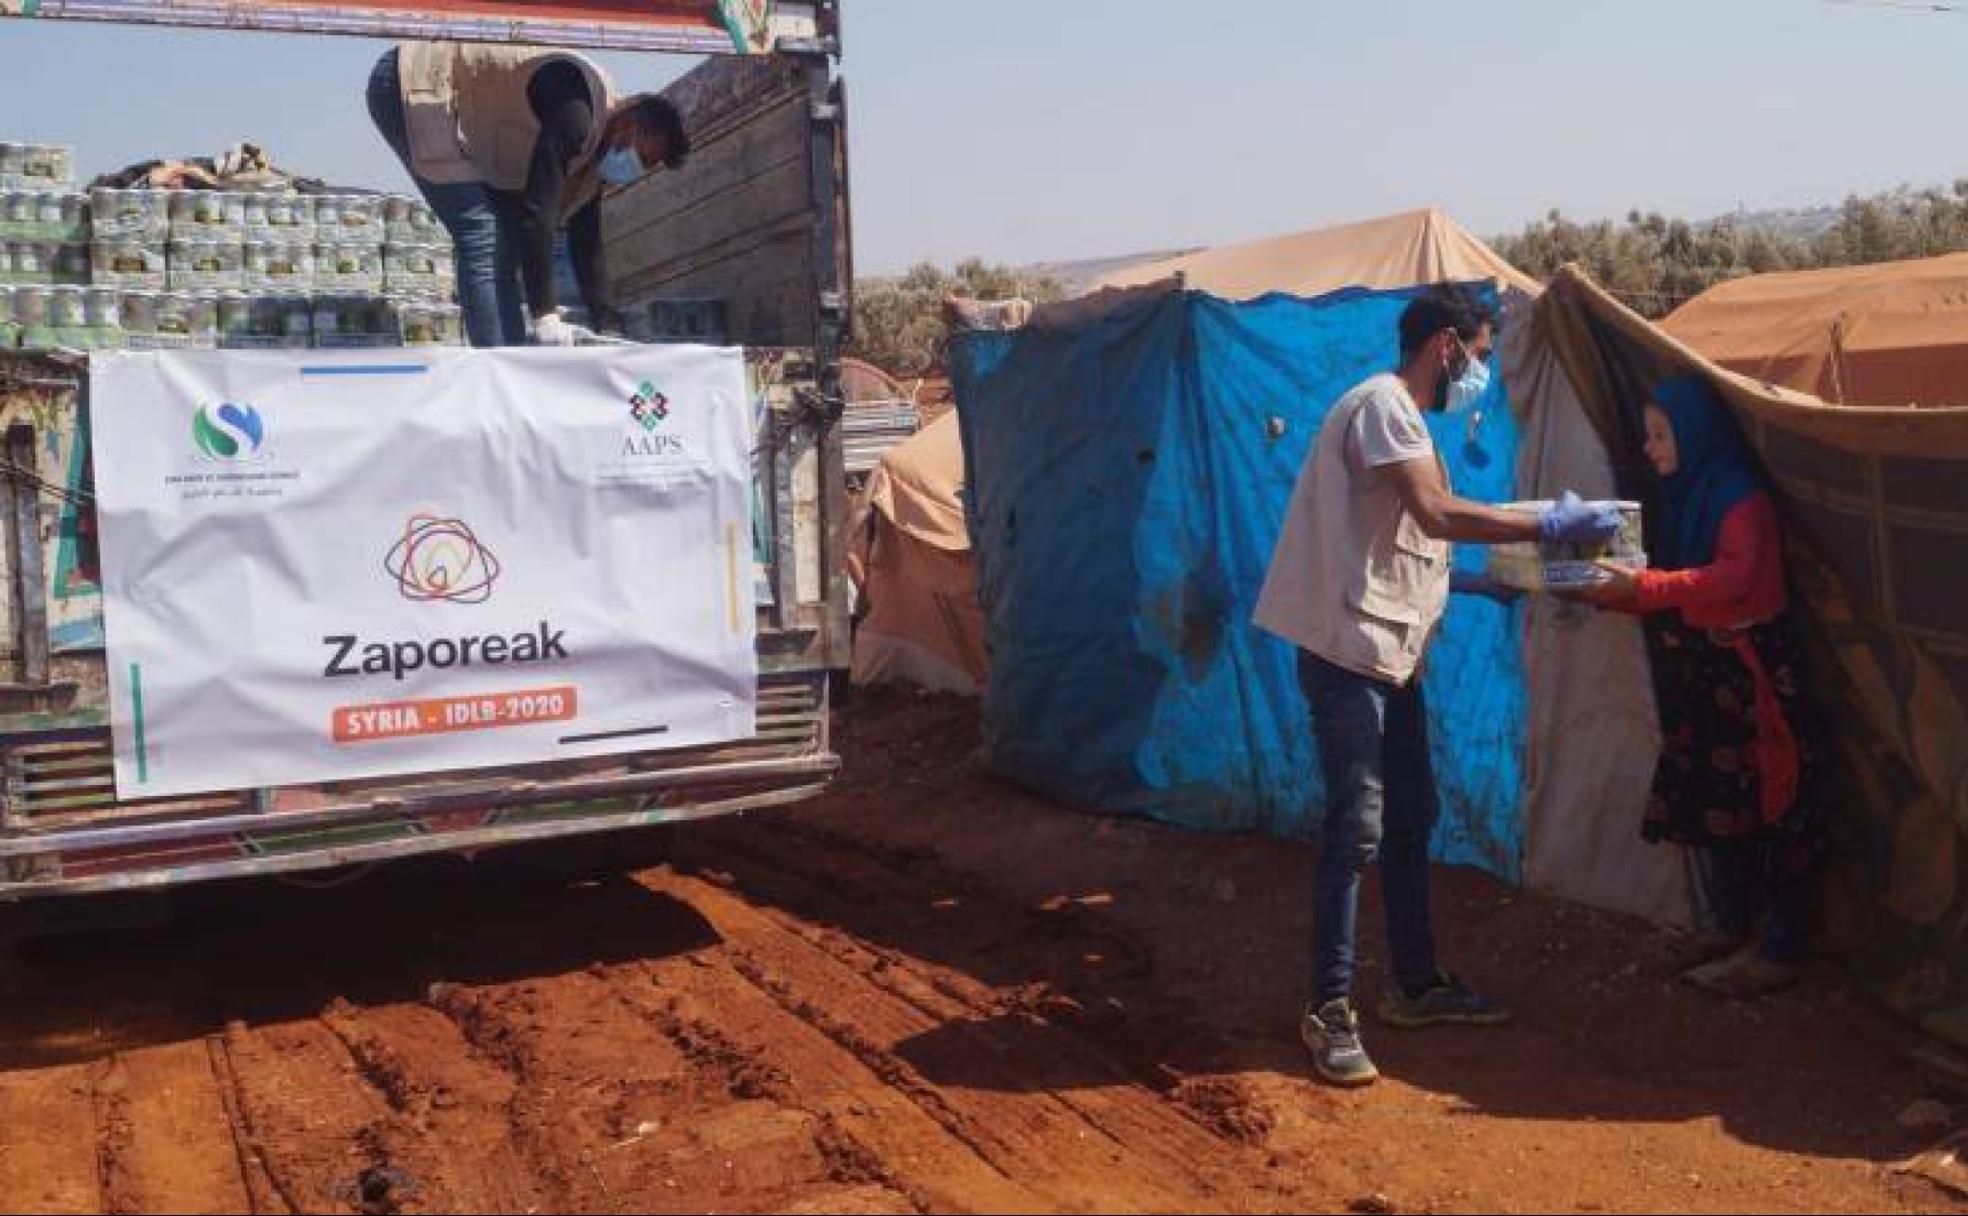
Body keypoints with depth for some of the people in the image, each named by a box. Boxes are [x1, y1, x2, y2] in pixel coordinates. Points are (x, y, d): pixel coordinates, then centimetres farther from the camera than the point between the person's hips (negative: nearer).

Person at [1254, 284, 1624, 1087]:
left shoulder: (1403, 416, 20)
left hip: (1390, 652, 11)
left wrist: (1489, 581, 17)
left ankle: (1418, 986, 27)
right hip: (1348, 650, -11)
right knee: (1357, 827, -8)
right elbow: (1439, 515, -24)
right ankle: (1330, 1011, 1)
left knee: (1411, 818, 15)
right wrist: (1551, 525, -19)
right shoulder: (1382, 405, -12)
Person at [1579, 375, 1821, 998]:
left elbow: (1732, 578, -28)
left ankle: (1780, 950, 4)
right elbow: (1669, 588, 13)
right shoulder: (1684, 496, 12)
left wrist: (1640, 585, -33)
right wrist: (1610, 589, -3)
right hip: (1699, 674, 8)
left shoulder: (1743, 498, -14)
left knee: (1765, 808, -3)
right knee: (1713, 804, 12)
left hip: (1751, 675, -8)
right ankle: (1730, 928, 24)